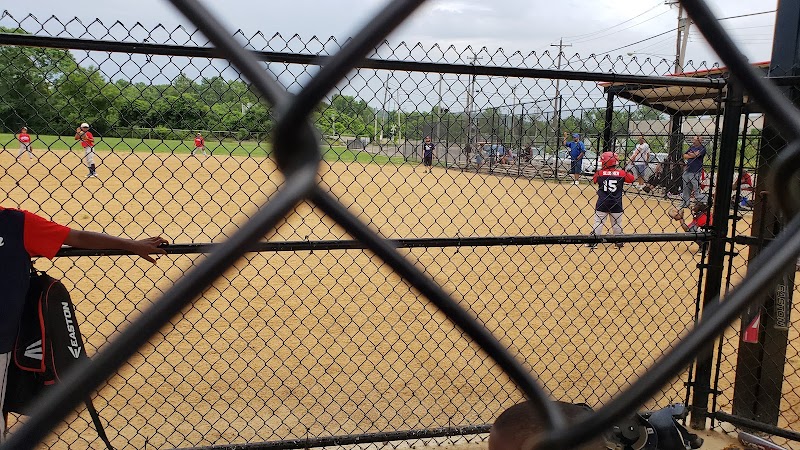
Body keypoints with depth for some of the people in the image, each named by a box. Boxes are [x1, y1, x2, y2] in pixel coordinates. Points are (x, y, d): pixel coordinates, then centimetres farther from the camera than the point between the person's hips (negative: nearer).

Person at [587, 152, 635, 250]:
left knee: (598, 222, 6)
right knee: (617, 223, 14)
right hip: (616, 204, 1)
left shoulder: (600, 173, -6)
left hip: (602, 203, -1)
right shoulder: (621, 173, -4)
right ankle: (619, 242, 22)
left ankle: (593, 242, 3)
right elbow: (632, 179, 10)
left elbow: (594, 180, 14)